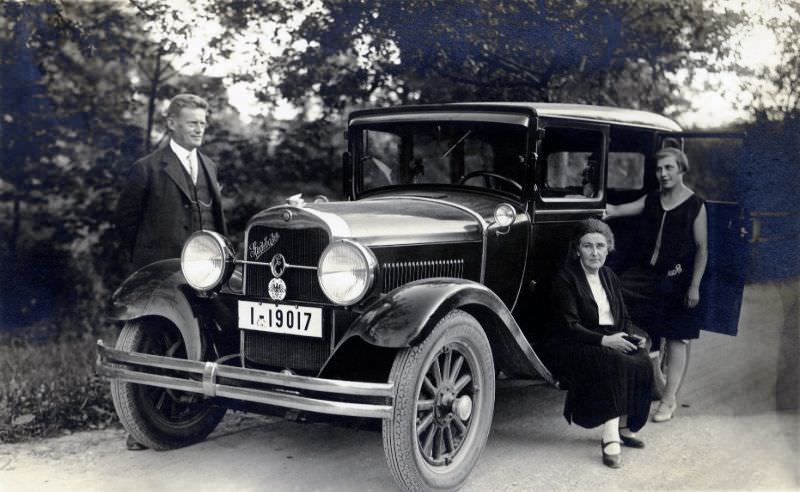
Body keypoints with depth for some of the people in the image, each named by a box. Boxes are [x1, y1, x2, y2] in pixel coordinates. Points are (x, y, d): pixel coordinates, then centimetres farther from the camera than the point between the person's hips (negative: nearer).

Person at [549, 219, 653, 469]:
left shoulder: (610, 277, 17)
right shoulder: (565, 279, -5)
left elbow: (624, 318, 18)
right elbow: (569, 327, -13)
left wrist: (635, 336, -4)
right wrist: (603, 340, -25)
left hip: (613, 340, 6)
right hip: (579, 347, -6)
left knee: (642, 363, -24)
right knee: (617, 362, -34)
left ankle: (624, 426, -11)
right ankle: (610, 436, -36)